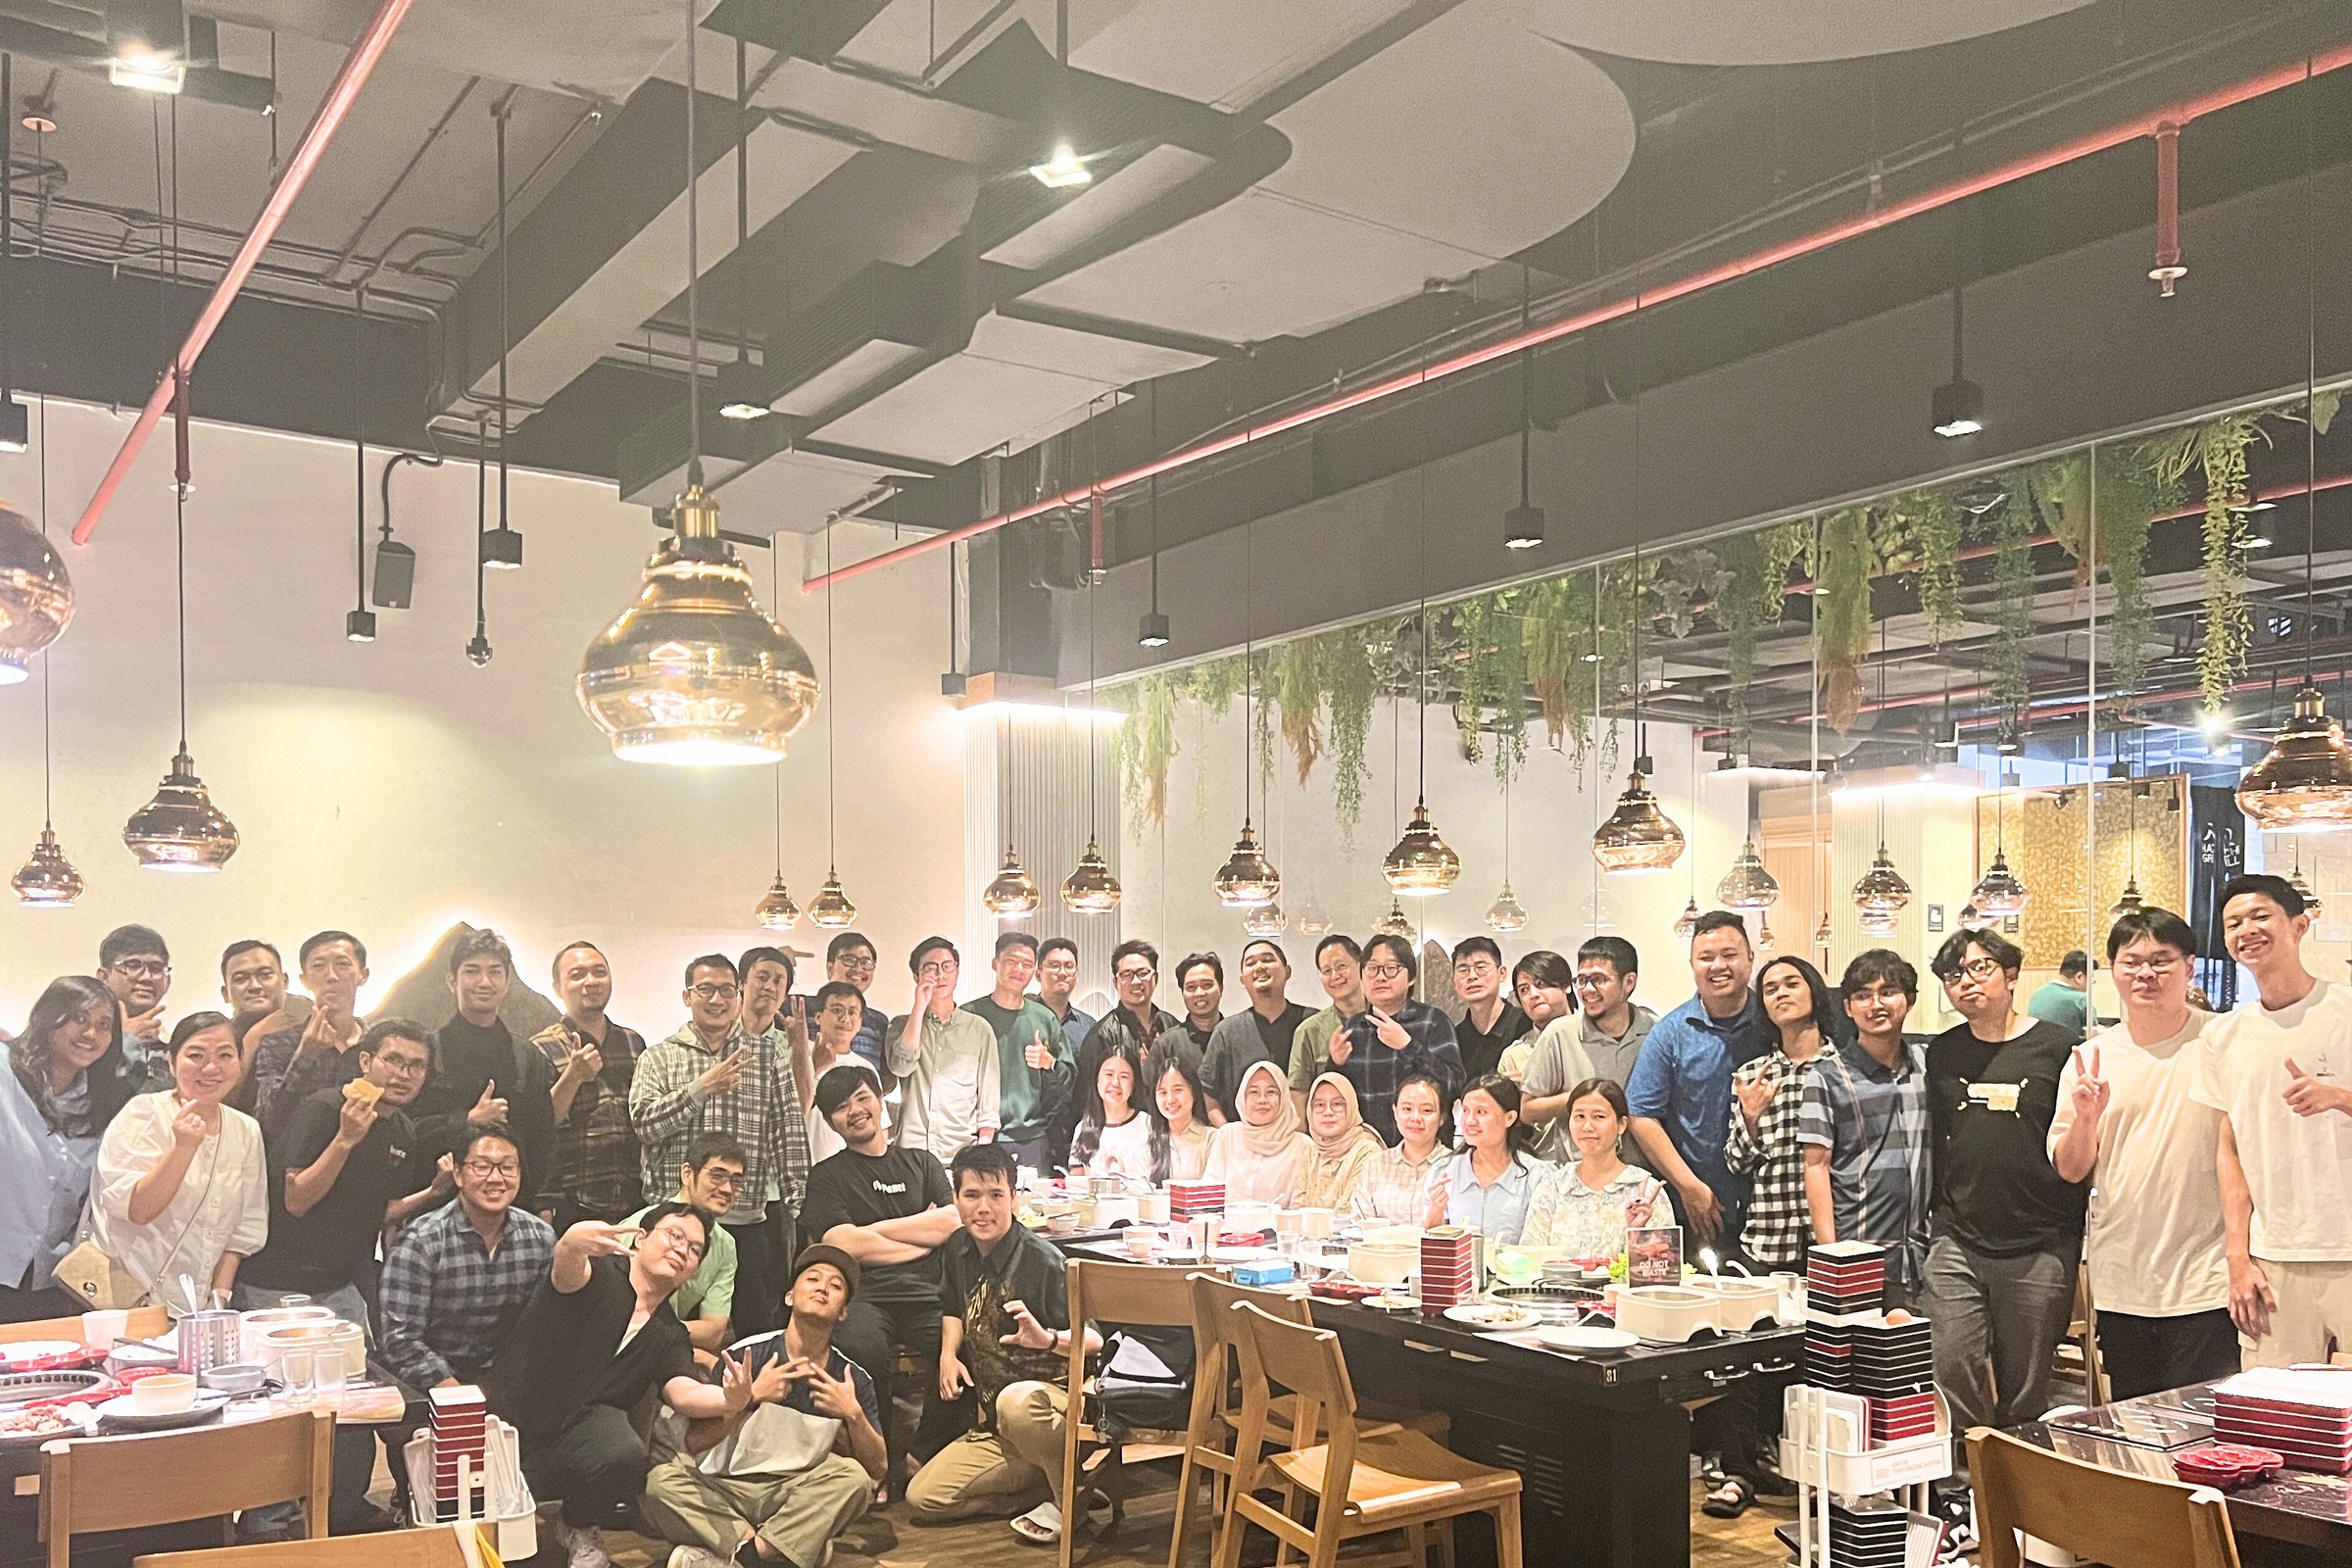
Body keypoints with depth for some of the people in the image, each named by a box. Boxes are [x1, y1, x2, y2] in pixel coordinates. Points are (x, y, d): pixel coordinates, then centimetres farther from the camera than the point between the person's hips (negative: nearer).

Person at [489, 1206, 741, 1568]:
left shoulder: (669, 1336, 11)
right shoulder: (599, 1273, -4)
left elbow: (685, 1393, -7)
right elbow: (569, 1272, -29)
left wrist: (731, 1400, -32)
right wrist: (571, 1245, -56)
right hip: (513, 1416, -3)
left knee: (627, 1456, -29)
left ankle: (580, 1528, 5)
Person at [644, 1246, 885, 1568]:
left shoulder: (853, 1379, 2)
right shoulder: (744, 1357, -5)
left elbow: (877, 1469, -2)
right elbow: (695, 1443, -11)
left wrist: (854, 1415, -19)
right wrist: (751, 1398, -24)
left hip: (795, 1496, 1)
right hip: (724, 1490, -1)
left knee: (853, 1477, -27)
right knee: (660, 1481, -28)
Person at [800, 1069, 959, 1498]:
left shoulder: (920, 1161, 23)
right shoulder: (828, 1176, 16)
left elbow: (951, 1222, 7)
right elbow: (845, 1245, -1)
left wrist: (871, 1230, 3)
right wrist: (925, 1235, 4)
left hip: (928, 1295, 2)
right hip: (864, 1297, -2)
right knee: (860, 1348, -37)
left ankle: (929, 1455, -7)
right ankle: (885, 1465, -15)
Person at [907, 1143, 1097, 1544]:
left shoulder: (1042, 1260, -17)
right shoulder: (958, 1250, 4)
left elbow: (1095, 1340, -19)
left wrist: (1048, 1339, -39)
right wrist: (948, 1353, 6)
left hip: (1054, 1402, -7)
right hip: (990, 1428, 8)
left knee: (1016, 1402, -41)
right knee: (922, 1499, -5)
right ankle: (1049, 1483, 4)